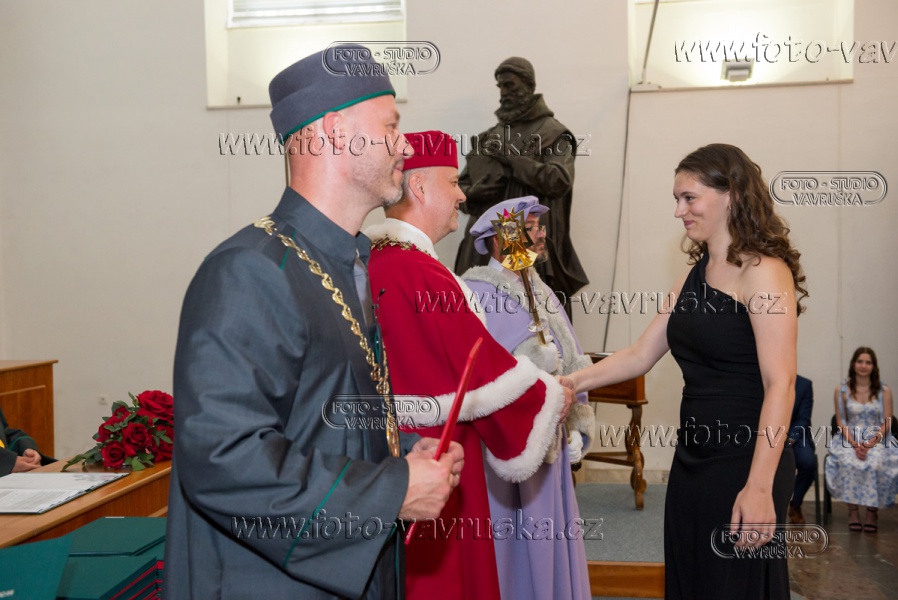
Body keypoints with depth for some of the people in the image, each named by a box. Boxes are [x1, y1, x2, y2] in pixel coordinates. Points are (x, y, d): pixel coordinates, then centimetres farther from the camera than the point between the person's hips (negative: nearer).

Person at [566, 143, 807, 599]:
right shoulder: (695, 276, 11)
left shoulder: (763, 272, -12)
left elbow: (780, 386, -18)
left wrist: (760, 487, -22)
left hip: (742, 465, -7)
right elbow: (640, 356, 13)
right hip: (693, 460, 7)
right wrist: (570, 383, 4)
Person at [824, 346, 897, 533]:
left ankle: (872, 510, -18)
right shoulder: (842, 390, 5)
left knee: (875, 464, -33)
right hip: (849, 440, 0)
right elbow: (841, 421, 3)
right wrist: (854, 444, -13)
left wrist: (870, 444, -15)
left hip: (877, 440, 0)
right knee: (848, 463, -32)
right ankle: (852, 510, -23)